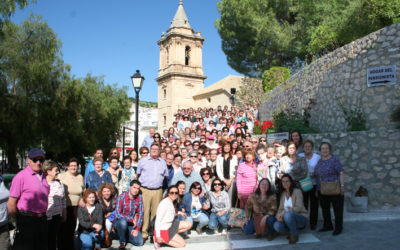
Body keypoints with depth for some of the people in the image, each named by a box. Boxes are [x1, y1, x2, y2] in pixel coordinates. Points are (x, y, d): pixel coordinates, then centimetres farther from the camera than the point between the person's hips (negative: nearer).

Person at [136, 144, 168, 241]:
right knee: (144, 212, -5)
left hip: (158, 191, 2)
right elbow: (138, 174, 13)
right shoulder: (143, 161, 9)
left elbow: (165, 176, 20)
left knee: (156, 212, 3)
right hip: (145, 190, -2)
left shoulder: (163, 162, 15)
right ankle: (144, 233, 1)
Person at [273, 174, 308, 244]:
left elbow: (298, 208, -20)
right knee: (276, 225, -26)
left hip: (301, 218, -5)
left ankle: (295, 235, -12)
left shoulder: (297, 191, -10)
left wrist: (284, 212, -27)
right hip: (289, 218, 5)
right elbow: (280, 208, 5)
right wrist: (278, 214, -17)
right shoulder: (283, 194, 8)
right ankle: (291, 231, 4)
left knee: (288, 215, -38)